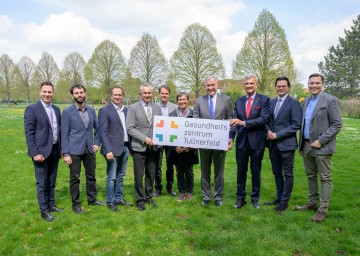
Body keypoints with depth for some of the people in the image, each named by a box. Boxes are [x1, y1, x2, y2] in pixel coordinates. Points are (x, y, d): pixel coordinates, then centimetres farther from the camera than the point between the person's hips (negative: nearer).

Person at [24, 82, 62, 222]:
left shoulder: (56, 109, 9)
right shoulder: (32, 109, -9)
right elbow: (29, 133, -12)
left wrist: (61, 148, 10)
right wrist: (35, 153, -17)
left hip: (55, 150, 6)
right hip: (41, 151, -6)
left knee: (51, 181, 16)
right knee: (42, 182, 3)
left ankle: (51, 204, 29)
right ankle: (43, 210, 14)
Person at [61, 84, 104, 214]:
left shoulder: (91, 110, 6)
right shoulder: (67, 112, -6)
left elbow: (97, 128, 17)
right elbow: (64, 134, -7)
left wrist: (96, 143, 6)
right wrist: (66, 153, -12)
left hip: (90, 149, 4)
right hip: (75, 150, -4)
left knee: (91, 176, 13)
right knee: (75, 178, 5)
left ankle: (92, 199, 29)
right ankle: (76, 204, 19)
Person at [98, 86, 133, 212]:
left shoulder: (126, 110, 11)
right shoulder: (105, 110, -8)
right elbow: (103, 132, -13)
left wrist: (130, 146, 6)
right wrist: (108, 150, -19)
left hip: (125, 147, 6)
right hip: (113, 148, -6)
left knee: (121, 176, 16)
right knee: (111, 177, 2)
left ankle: (119, 198, 29)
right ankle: (110, 202, 16)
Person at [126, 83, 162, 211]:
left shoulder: (157, 108, 8)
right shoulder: (133, 108, -4)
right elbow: (130, 128, -9)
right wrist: (144, 138, -16)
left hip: (154, 146, 4)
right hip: (139, 146, -3)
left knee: (151, 174, 13)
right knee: (139, 175, 4)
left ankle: (149, 197, 29)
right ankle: (140, 199, 20)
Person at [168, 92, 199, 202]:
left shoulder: (193, 114, -4)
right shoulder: (172, 115, -1)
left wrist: (189, 146, -11)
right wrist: (175, 146, -9)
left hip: (189, 149, -1)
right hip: (176, 149, 1)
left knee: (189, 171, 12)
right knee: (179, 172, 11)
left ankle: (189, 191, 27)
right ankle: (181, 192, 25)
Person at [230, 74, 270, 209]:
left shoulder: (264, 100, -3)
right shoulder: (238, 101, 8)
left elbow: (264, 119, -16)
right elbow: (235, 121, 4)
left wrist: (244, 123, -23)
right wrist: (231, 137, -9)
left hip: (257, 141, -3)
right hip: (241, 141, 3)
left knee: (256, 171, 10)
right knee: (241, 171, 10)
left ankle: (255, 198, 26)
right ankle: (240, 198, 23)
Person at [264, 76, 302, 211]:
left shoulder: (293, 103, -8)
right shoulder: (271, 102, 11)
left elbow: (296, 124, -14)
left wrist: (277, 134, -16)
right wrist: (268, 131, -5)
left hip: (286, 143, -6)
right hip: (273, 143, 6)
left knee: (288, 174, 5)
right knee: (277, 173, 16)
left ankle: (285, 201, 17)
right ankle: (279, 198, 31)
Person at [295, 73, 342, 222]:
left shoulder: (330, 100, -9)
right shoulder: (306, 101, 12)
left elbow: (337, 124, -11)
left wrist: (320, 141, -17)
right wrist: (301, 145, 13)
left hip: (322, 147, -7)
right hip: (306, 145, 7)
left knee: (325, 178, 3)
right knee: (311, 176, 16)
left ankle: (323, 209, 11)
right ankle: (312, 203, 29)